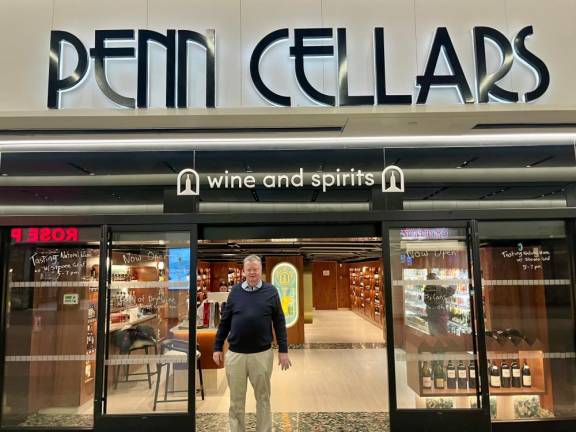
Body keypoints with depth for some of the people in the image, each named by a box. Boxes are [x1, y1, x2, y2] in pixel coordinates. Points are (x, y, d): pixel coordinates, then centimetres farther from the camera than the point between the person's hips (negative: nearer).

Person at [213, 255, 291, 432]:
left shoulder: (271, 291, -2)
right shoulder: (235, 290, 2)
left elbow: (279, 323, 0)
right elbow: (224, 321, 7)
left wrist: (283, 350, -2)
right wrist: (217, 348, 5)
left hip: (262, 354, -1)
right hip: (235, 354, 1)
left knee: (263, 398, 13)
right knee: (236, 400, 13)